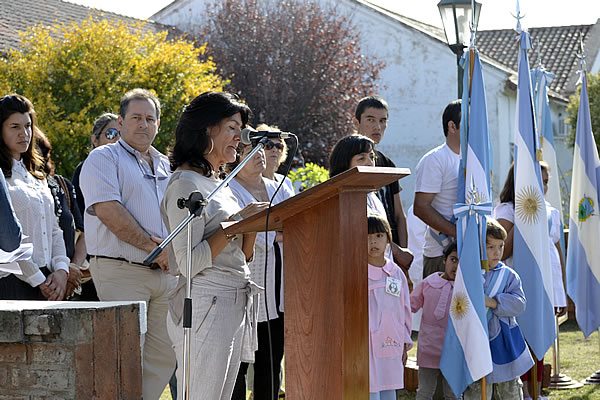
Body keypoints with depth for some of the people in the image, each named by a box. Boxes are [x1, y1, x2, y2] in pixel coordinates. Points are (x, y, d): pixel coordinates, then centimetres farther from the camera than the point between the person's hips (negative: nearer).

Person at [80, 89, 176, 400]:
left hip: (166, 272, 7)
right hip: (121, 271, -7)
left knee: (165, 354, 5)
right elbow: (108, 210, -14)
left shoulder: (166, 166, 20)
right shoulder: (104, 158, 0)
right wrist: (152, 246, -16)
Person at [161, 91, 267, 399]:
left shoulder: (220, 184, 18)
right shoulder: (185, 184, -9)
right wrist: (237, 221, -16)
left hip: (235, 305, 9)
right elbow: (189, 264, -18)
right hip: (206, 304, -9)